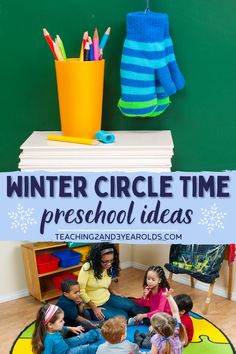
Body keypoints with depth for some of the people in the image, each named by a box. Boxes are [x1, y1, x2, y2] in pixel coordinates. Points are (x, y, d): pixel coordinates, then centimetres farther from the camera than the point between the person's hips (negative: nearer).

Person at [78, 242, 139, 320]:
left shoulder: (109, 267, -5)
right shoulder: (87, 268, -26)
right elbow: (81, 291, -22)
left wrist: (114, 293, 4)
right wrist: (94, 309, -18)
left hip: (108, 298, 7)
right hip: (93, 305, -6)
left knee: (133, 306, -4)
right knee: (123, 317, -20)